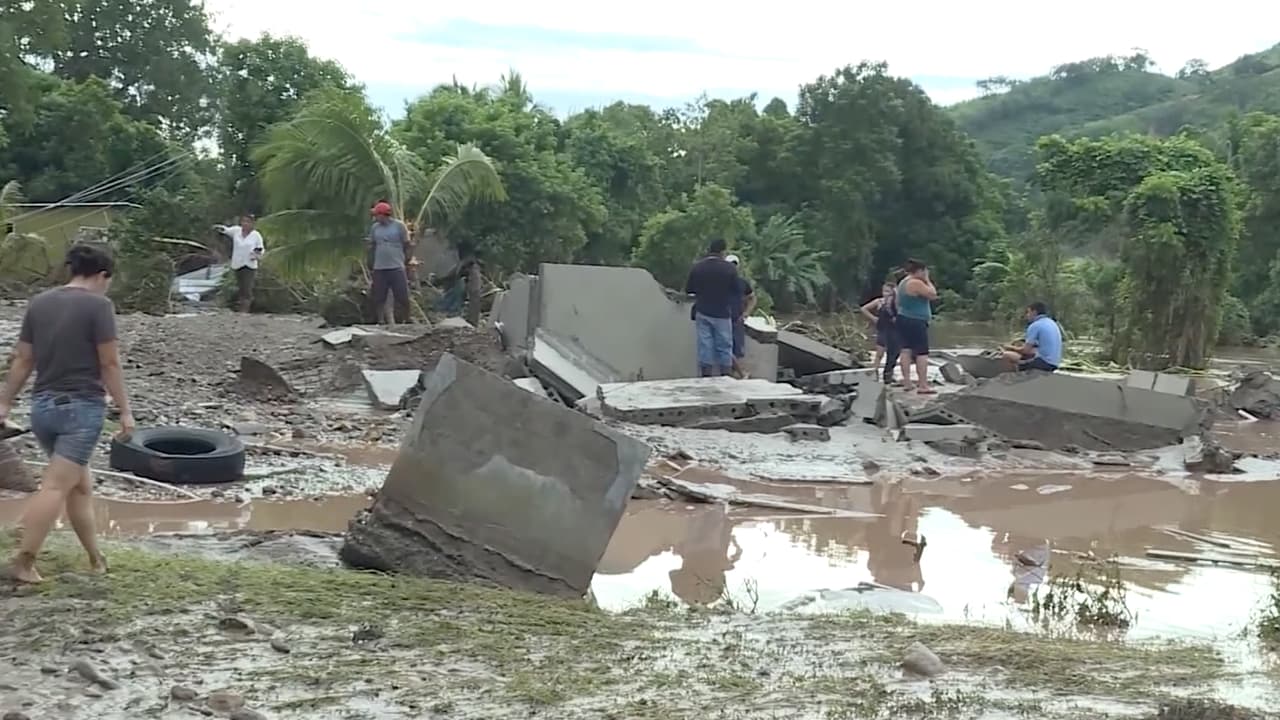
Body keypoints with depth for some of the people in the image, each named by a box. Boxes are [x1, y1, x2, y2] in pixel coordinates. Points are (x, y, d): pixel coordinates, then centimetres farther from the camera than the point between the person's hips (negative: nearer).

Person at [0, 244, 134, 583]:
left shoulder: (39, 303, 7)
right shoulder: (98, 305, -10)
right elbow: (109, 364, -11)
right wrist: (125, 410, -6)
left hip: (43, 405, 7)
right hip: (82, 406, -7)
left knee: (80, 486, 16)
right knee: (56, 487, -7)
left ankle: (96, 558, 22)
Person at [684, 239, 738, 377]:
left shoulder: (697, 267, -5)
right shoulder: (730, 268, -11)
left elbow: (688, 289, 3)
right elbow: (736, 290, -2)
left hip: (702, 312, 2)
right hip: (722, 314, -2)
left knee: (705, 345, 6)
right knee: (724, 346, 7)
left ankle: (706, 377, 6)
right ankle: (725, 376, 7)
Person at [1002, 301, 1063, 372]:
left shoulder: (1035, 326, -10)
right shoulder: (1052, 323, 17)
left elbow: (1026, 350, -10)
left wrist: (1011, 348, 8)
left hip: (1043, 363, -10)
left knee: (1007, 355, -11)